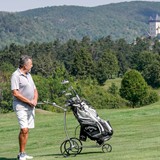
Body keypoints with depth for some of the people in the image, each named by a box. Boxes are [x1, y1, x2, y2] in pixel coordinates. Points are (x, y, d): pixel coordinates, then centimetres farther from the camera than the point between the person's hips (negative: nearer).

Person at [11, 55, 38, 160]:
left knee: (27, 130, 7)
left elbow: (35, 89, 22)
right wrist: (29, 101, -13)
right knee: (24, 129, -16)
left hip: (31, 107, 8)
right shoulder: (16, 75, -10)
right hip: (21, 106, -8)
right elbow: (15, 93, -17)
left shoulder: (28, 75, 17)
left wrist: (35, 100, 0)